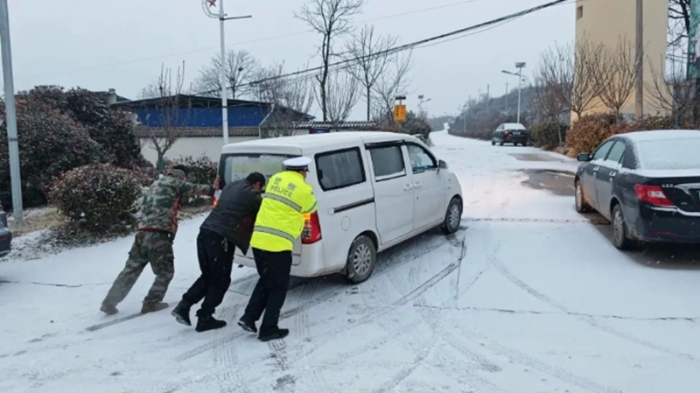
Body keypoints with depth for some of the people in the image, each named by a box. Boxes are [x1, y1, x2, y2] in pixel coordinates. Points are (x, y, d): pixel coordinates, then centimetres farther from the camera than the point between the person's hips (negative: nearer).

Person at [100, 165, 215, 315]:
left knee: (131, 270, 13)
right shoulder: (174, 182, 4)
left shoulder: (156, 184, 27)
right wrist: (212, 190, 24)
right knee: (165, 271, 9)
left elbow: (145, 206, 27)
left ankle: (109, 303, 14)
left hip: (143, 233, 8)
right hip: (158, 234, -8)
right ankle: (151, 303, 9)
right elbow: (195, 188, 11)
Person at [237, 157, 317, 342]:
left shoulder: (275, 178, 12)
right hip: (278, 244, -6)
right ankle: (268, 330, 13)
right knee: (278, 287, 9)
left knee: (265, 281, 25)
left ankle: (249, 318, 20)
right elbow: (311, 208, 13)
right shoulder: (303, 189, -6)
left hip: (258, 240, 6)